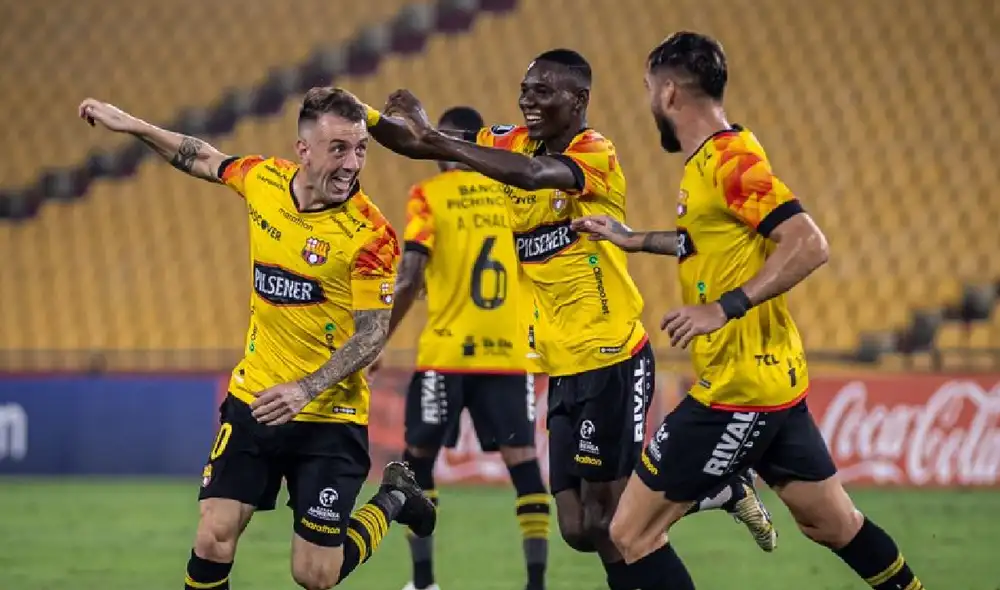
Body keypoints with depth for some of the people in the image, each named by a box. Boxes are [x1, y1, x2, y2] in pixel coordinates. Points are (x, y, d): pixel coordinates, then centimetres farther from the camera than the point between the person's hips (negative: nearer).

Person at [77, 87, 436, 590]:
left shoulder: (371, 233, -17)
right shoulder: (263, 180, -3)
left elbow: (373, 333, -17)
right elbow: (204, 160, 18)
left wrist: (306, 389, -29)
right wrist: (132, 125, 22)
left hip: (329, 417, -4)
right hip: (253, 399, 4)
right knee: (213, 541, -7)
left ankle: (392, 499, 27)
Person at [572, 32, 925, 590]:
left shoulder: (729, 159, -18)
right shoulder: (711, 159, 10)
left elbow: (809, 245, -25)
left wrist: (725, 308, -27)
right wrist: (635, 239, 27)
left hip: (738, 390, -10)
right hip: (773, 378, 10)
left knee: (632, 533, -4)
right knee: (835, 523, 19)